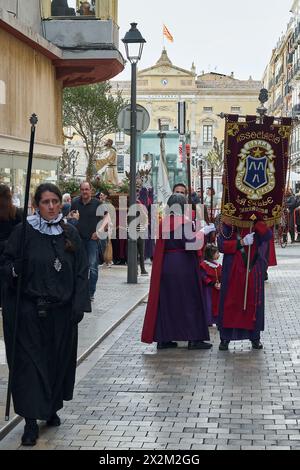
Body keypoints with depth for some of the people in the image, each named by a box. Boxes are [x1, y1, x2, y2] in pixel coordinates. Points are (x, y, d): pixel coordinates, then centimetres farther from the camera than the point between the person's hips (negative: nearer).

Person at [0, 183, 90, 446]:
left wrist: (79, 305, -2)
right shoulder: (24, 232, -4)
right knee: (30, 362, -2)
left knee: (59, 360, 10)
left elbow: (81, 272, 5)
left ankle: (52, 409, 27)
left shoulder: (70, 234, 5)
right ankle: (31, 421, 0)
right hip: (28, 311, -3)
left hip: (61, 312, 3)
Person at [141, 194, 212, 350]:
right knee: (189, 301, 4)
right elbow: (192, 245, -19)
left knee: (166, 301, 9)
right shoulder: (186, 222, -12)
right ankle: (194, 338, 4)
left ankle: (163, 339, 10)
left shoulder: (164, 223, 4)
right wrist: (201, 233, -3)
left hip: (165, 265, 5)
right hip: (184, 265, -5)